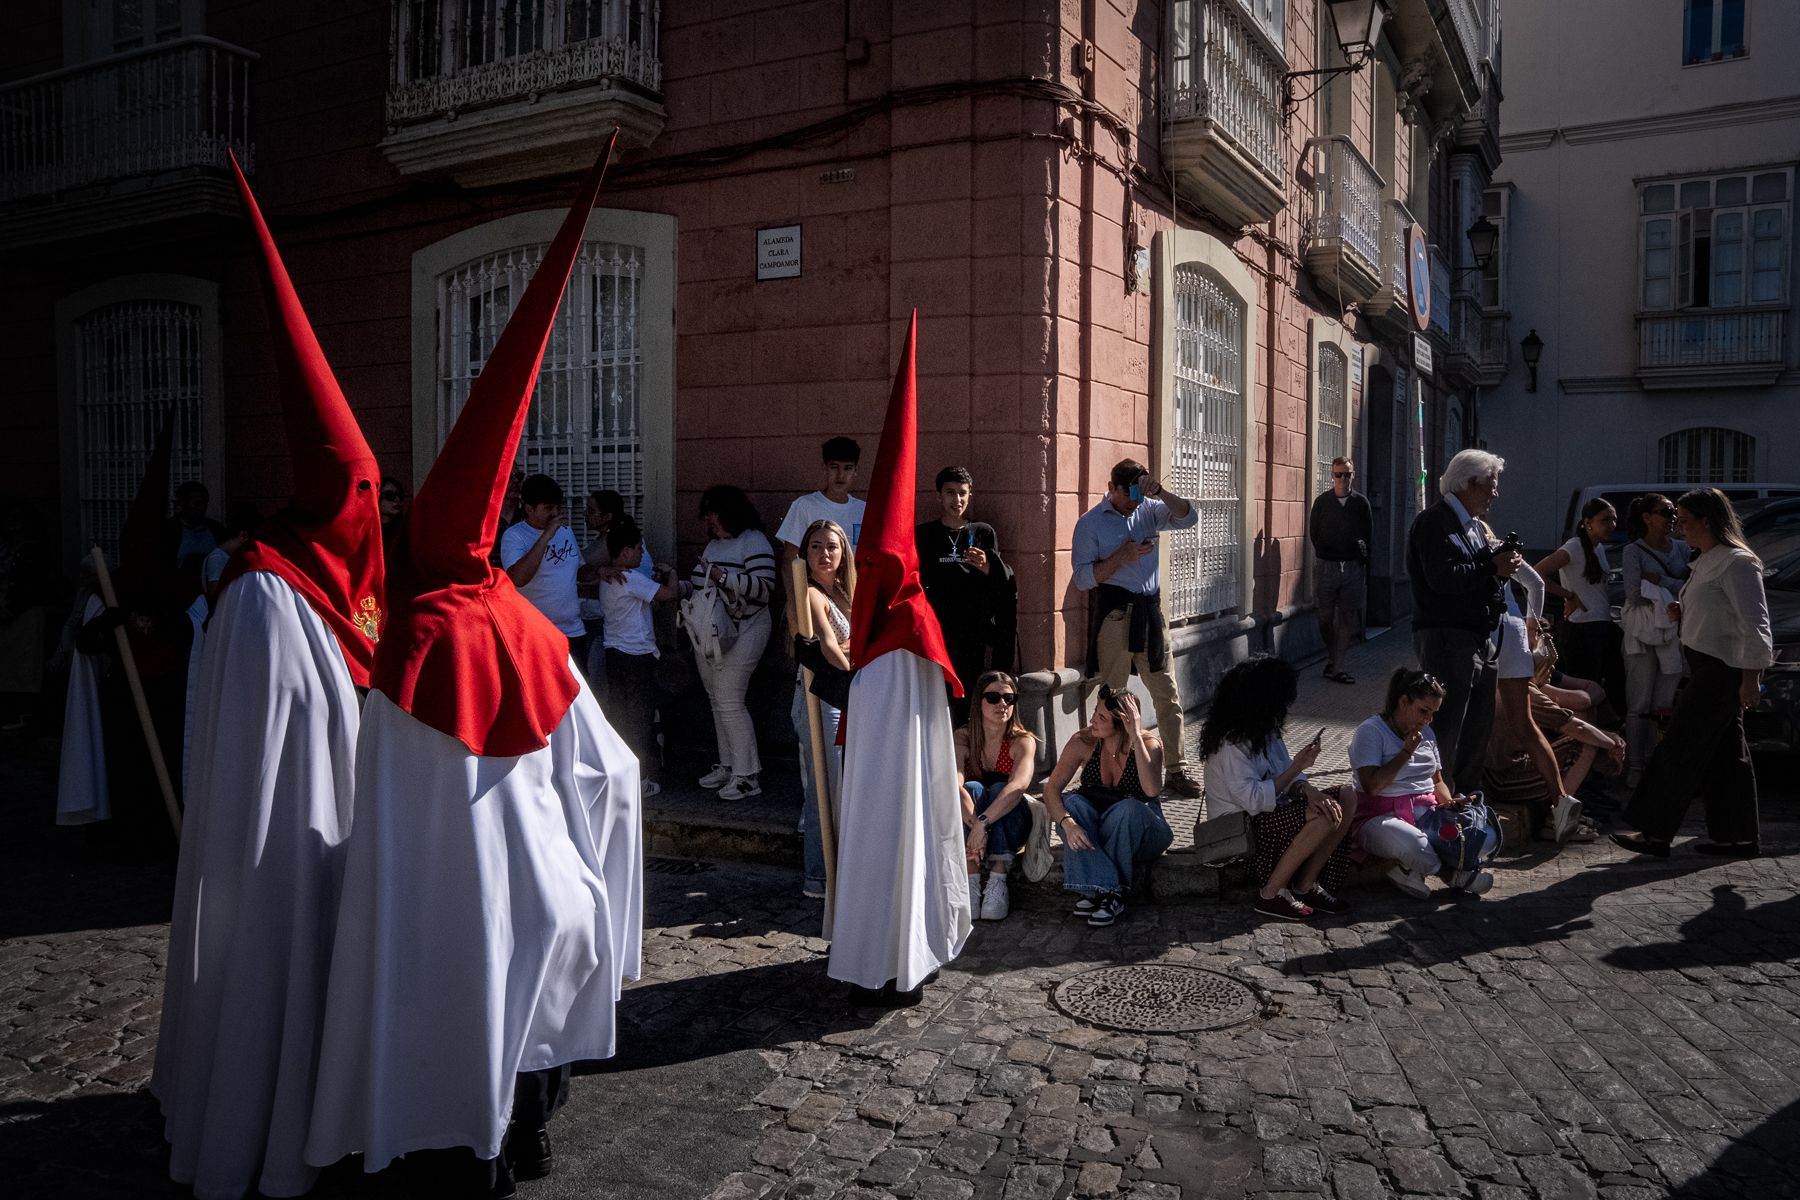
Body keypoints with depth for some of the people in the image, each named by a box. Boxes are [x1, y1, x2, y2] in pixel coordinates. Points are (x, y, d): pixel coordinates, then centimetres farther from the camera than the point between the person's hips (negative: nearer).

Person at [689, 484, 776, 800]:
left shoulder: (754, 542, -12)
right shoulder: (714, 543, 17)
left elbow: (765, 587, -23)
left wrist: (723, 577, -27)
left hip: (740, 634, -9)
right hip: (709, 634, 9)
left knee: (729, 700, -12)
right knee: (717, 700, 11)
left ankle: (746, 776, -6)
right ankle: (728, 765, 20)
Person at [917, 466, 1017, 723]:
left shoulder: (983, 533, 13)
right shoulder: (923, 535, 10)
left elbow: (1006, 584, 10)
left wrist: (988, 568, -9)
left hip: (973, 638, 1)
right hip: (936, 637, -1)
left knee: (969, 707, -3)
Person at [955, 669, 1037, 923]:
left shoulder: (1023, 741, -14)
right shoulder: (963, 738, -11)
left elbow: (1018, 786, -35)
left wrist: (983, 822, -49)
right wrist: (974, 825, -48)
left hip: (1008, 829, -1)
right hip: (967, 827, 1)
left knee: (999, 788, -29)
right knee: (972, 788, -29)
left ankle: (998, 882, -35)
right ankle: (971, 881, -35)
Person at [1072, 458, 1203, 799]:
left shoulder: (1149, 510, 9)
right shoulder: (1091, 523, -3)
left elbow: (1190, 518, -3)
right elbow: (1083, 578, -8)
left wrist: (1162, 493, -17)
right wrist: (1122, 557, -18)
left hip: (1150, 611, 4)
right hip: (1114, 614, -4)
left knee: (1168, 693, 7)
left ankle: (1176, 769, 15)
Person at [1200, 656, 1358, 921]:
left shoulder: (1264, 730, 7)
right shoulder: (1232, 743, -23)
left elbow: (1285, 774, 6)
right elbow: (1253, 800, -28)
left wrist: (1308, 790, -16)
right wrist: (1296, 767, -25)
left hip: (1266, 812, 10)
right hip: (1237, 829, -10)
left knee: (1347, 797, -2)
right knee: (1323, 817, -27)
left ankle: (1306, 885, -3)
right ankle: (1272, 894, -15)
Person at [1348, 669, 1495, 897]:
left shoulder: (1426, 733, 19)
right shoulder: (1370, 731, -6)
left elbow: (1437, 781, 25)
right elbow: (1372, 786, -17)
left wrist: (1449, 802, 1)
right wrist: (1406, 752, -13)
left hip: (1426, 812, 7)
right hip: (1381, 816, -7)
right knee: (1404, 838, -42)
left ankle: (1412, 870, -21)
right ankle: (1452, 875, -18)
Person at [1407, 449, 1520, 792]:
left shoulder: (1475, 525, 20)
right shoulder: (1434, 522, -12)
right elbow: (1442, 578, -23)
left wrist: (1503, 565, 3)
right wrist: (1492, 566, -17)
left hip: (1480, 639, 10)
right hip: (1446, 638, -10)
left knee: (1479, 725, 16)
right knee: (1447, 729, -8)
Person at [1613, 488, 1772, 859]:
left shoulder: (1736, 563, -16)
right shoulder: (1705, 561, 15)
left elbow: (1754, 623, -20)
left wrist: (1751, 678, -23)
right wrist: (1683, 613, 6)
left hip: (1722, 671, -10)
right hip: (1706, 666, 10)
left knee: (1680, 749, -6)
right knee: (1725, 755, 13)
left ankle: (1656, 834, 1)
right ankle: (1739, 837, 20)